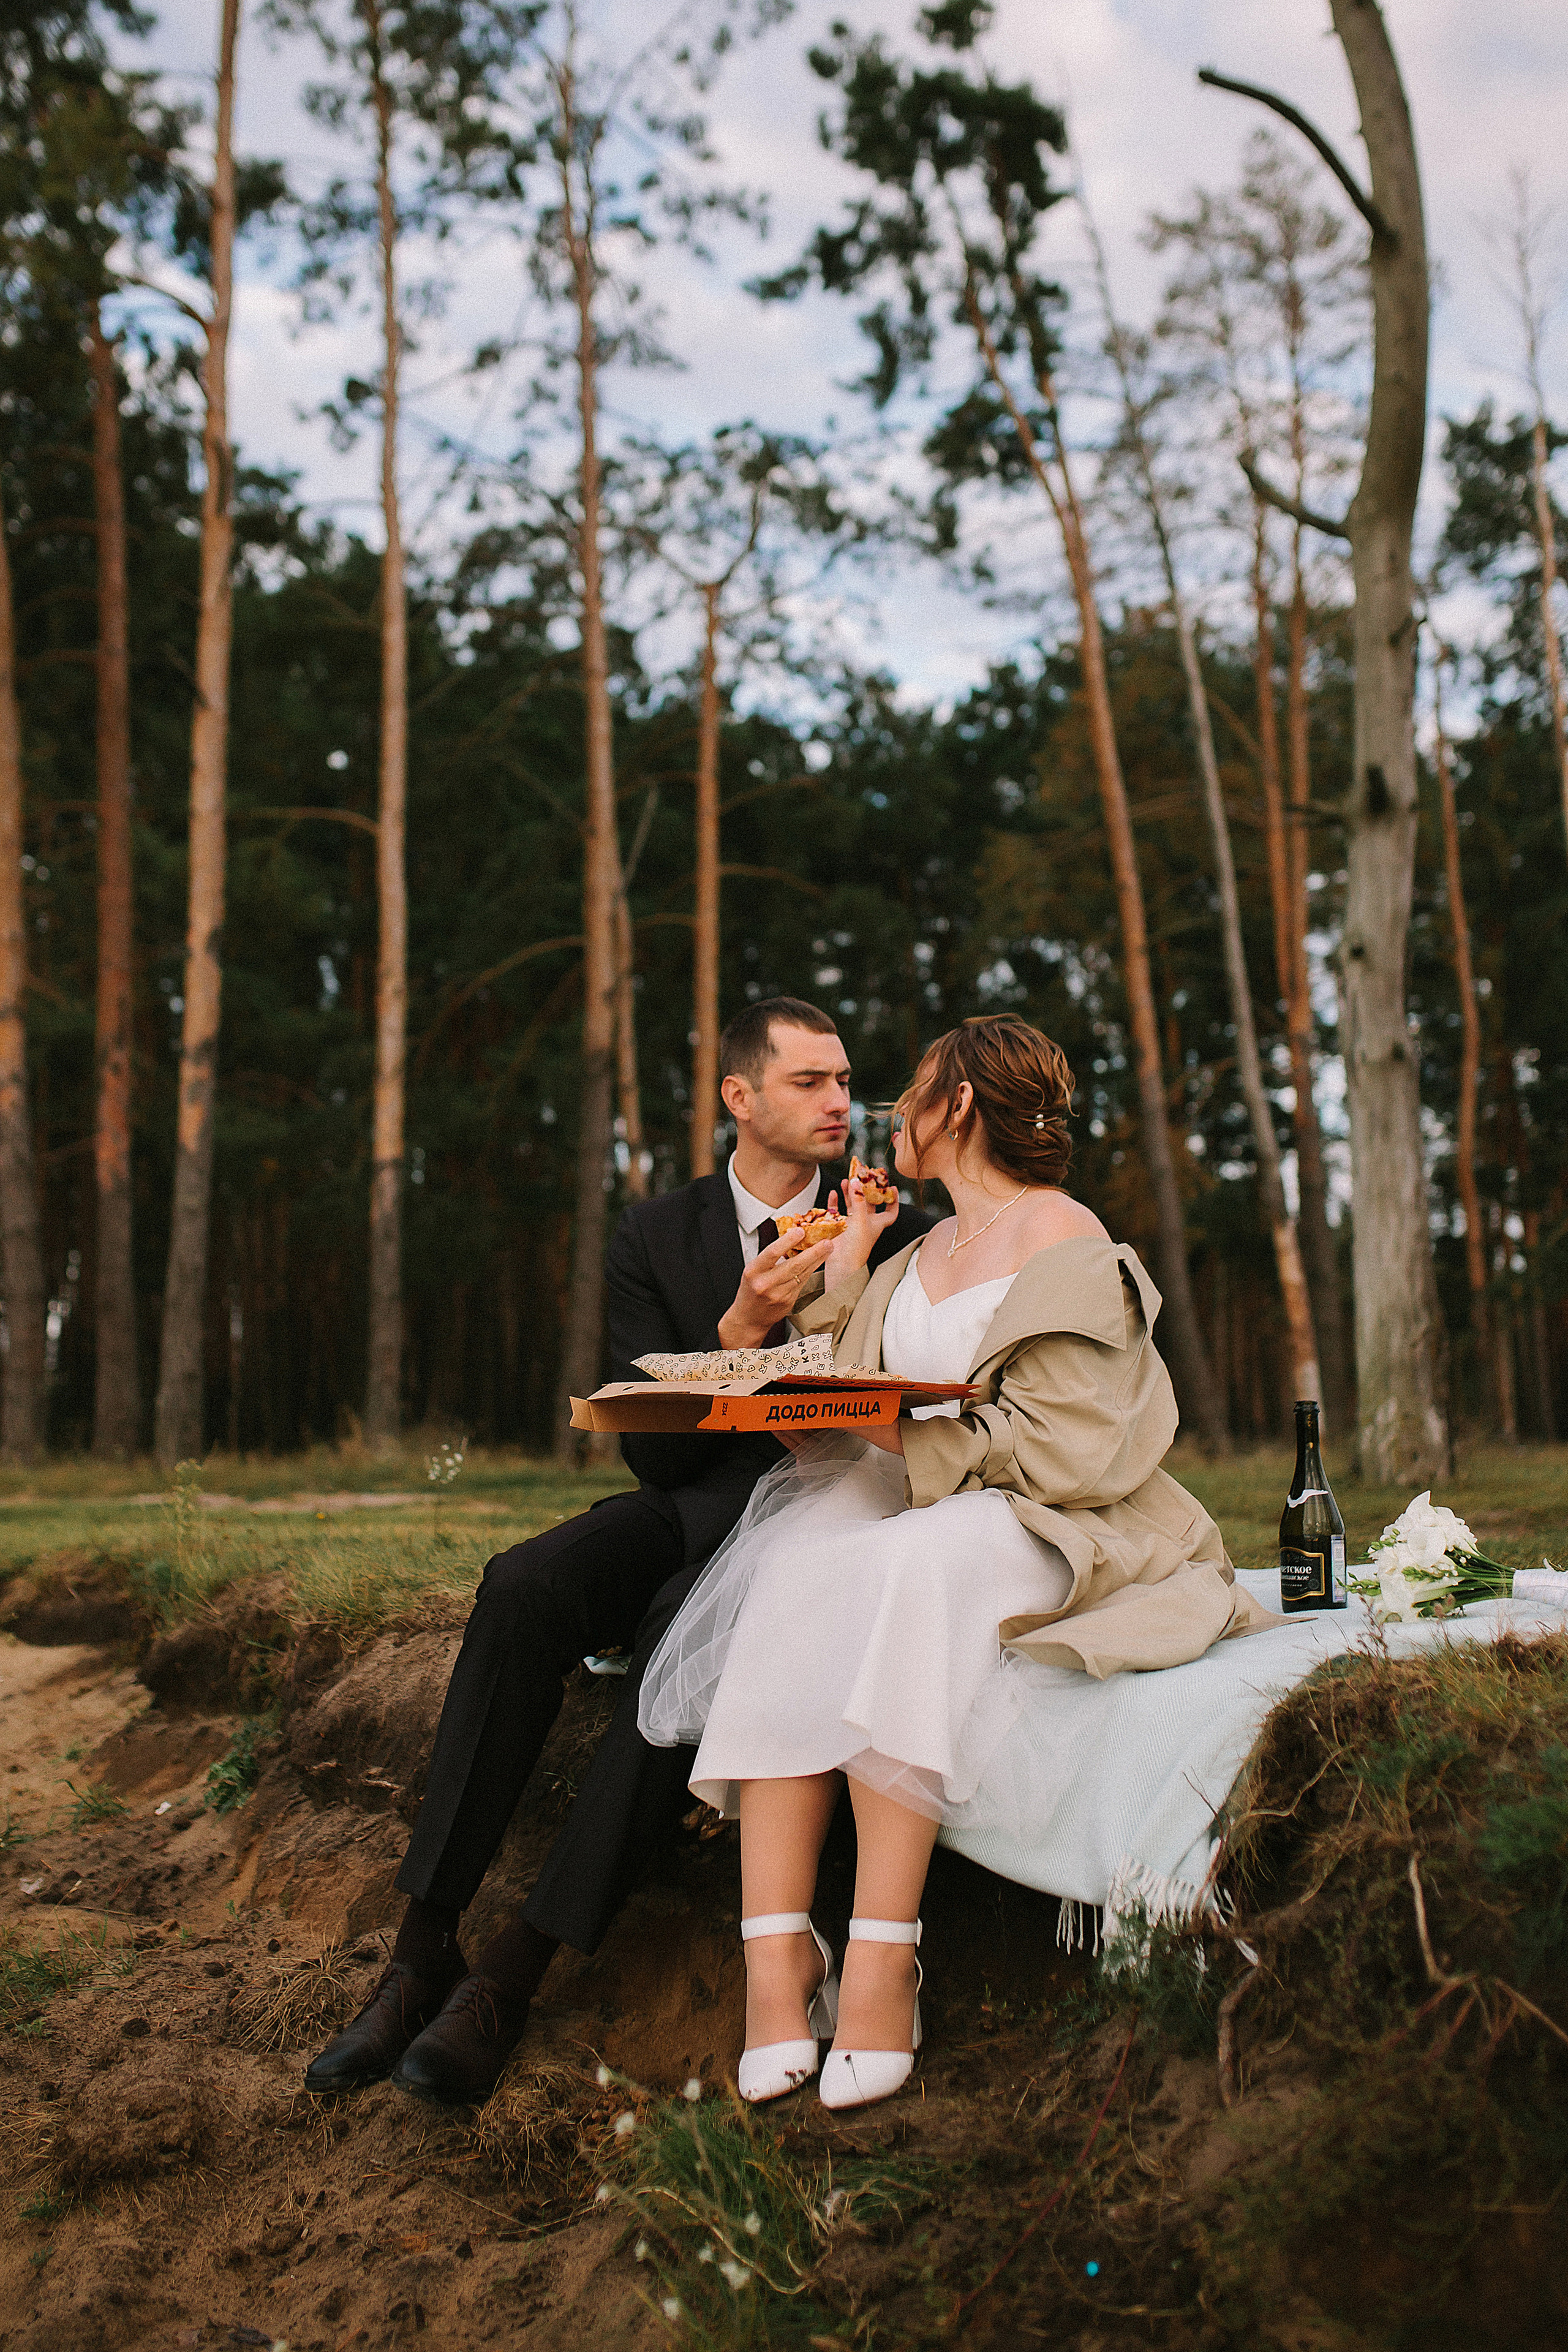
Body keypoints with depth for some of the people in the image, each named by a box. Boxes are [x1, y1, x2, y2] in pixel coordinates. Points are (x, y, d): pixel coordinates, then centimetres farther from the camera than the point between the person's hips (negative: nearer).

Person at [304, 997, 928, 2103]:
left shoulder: (895, 1235, 7)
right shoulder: (657, 1237, 8)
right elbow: (654, 1451, 3)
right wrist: (742, 1328, -14)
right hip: (684, 1507, 2)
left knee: (684, 1627, -35)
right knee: (523, 1588, -29)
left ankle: (517, 1971, -30)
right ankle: (426, 1946, -27)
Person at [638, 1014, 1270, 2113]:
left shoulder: (1066, 1244, -3)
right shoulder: (925, 1254, 23)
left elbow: (1067, 1446, -12)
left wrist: (907, 1436, -15)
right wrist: (847, 1266, 18)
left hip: (1043, 1526, -6)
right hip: (918, 1510, 6)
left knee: (894, 1570, -37)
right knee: (798, 1571, -27)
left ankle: (883, 1959, -36)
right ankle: (776, 1953, -36)